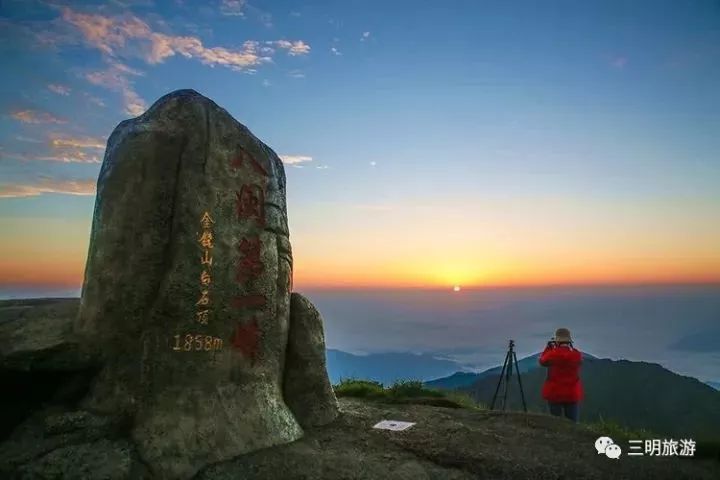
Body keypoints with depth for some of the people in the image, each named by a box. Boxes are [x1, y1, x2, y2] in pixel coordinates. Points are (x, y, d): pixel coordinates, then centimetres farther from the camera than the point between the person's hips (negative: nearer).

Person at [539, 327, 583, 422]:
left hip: (554, 393, -1)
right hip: (573, 394, 1)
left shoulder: (552, 354, -11)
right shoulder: (577, 354, -7)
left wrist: (548, 348, 20)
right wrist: (569, 347, 19)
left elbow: (542, 361, 9)